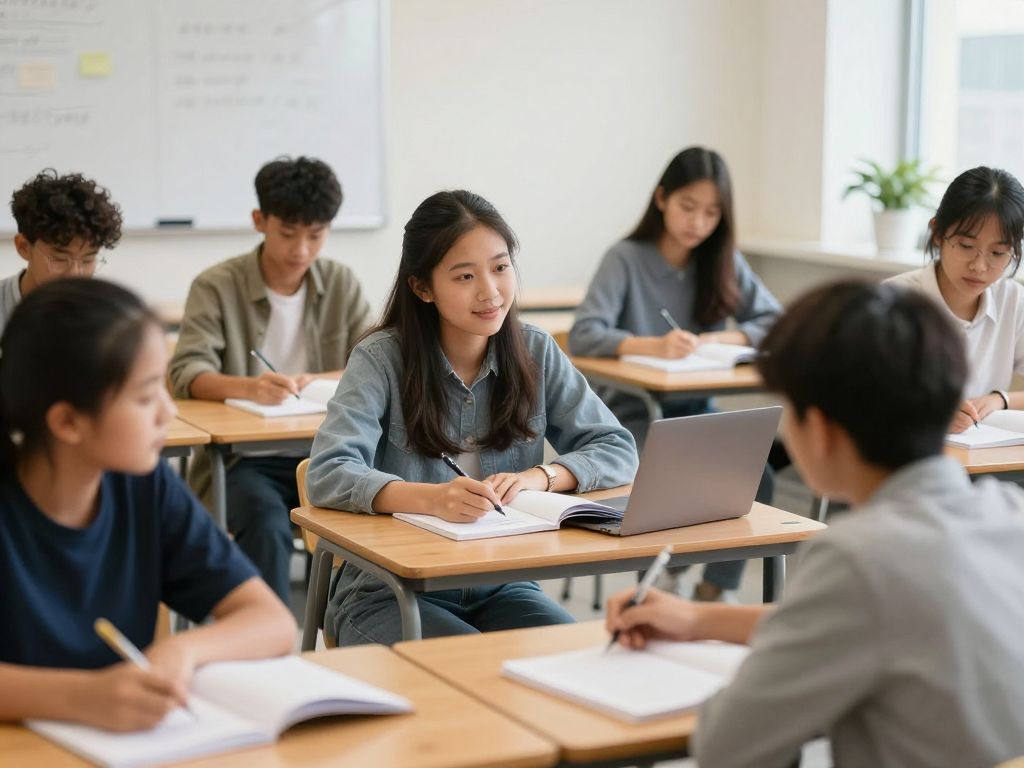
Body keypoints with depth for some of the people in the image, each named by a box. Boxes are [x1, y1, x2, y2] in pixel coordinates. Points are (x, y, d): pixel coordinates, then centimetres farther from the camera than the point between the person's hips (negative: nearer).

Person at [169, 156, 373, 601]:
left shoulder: (341, 284, 11)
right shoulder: (217, 287, -1)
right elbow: (187, 374, -13)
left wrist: (314, 381, -16)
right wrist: (248, 388, -34)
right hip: (244, 458, -3)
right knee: (268, 524, -35)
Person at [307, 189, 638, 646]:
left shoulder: (536, 353, 3)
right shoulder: (381, 359, -9)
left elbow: (617, 450, 2)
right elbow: (328, 474, -21)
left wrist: (540, 477, -19)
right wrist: (432, 498, -39)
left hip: (500, 586, 4)